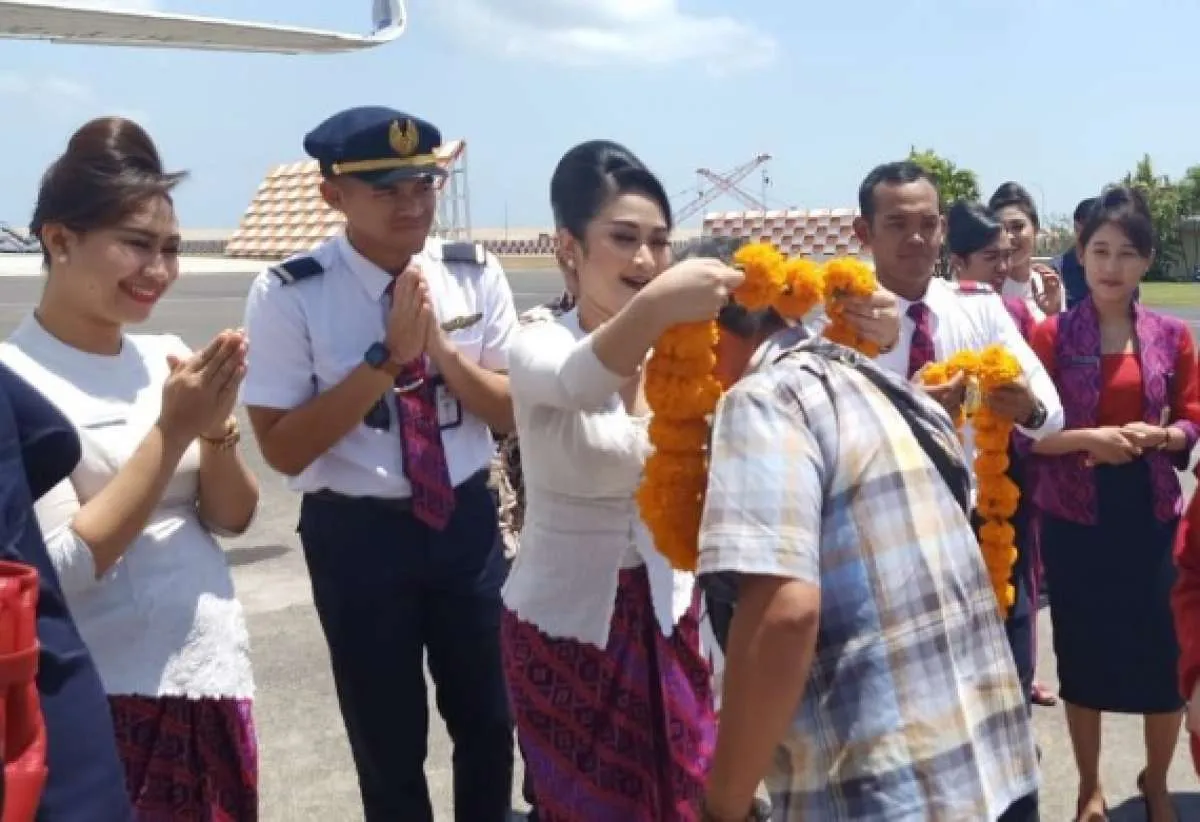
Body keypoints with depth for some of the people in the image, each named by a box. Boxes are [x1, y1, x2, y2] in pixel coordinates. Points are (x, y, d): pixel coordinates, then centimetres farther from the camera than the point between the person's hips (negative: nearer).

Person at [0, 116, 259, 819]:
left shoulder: (168, 358, 2)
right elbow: (61, 569, -19)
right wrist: (172, 430, -20)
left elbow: (233, 519, 5)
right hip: (106, 702, -5)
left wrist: (217, 427, -13)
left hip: (216, 676, 6)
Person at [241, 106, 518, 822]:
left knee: (488, 720, 19)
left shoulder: (476, 275, -4)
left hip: (467, 520, 3)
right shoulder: (289, 296, -14)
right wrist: (387, 357, -23)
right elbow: (284, 449, -16)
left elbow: (512, 412, -3)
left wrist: (439, 346, -20)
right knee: (388, 743, 14)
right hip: (356, 534, -3)